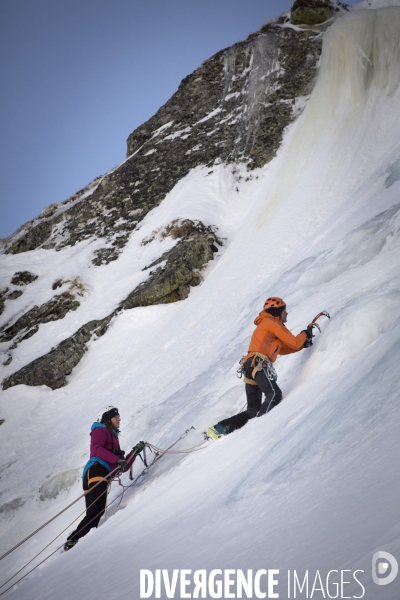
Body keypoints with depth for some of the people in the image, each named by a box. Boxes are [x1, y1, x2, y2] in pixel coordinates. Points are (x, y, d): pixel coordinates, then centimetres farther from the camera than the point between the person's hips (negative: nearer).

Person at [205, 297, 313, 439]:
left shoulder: (265, 325, 31)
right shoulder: (272, 323, 2)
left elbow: (282, 349, 30)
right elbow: (294, 342, -2)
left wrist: (304, 343, 23)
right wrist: (305, 333, 17)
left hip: (250, 366, 9)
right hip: (259, 365, -9)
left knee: (253, 410, 6)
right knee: (274, 394, -24)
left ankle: (218, 429, 0)